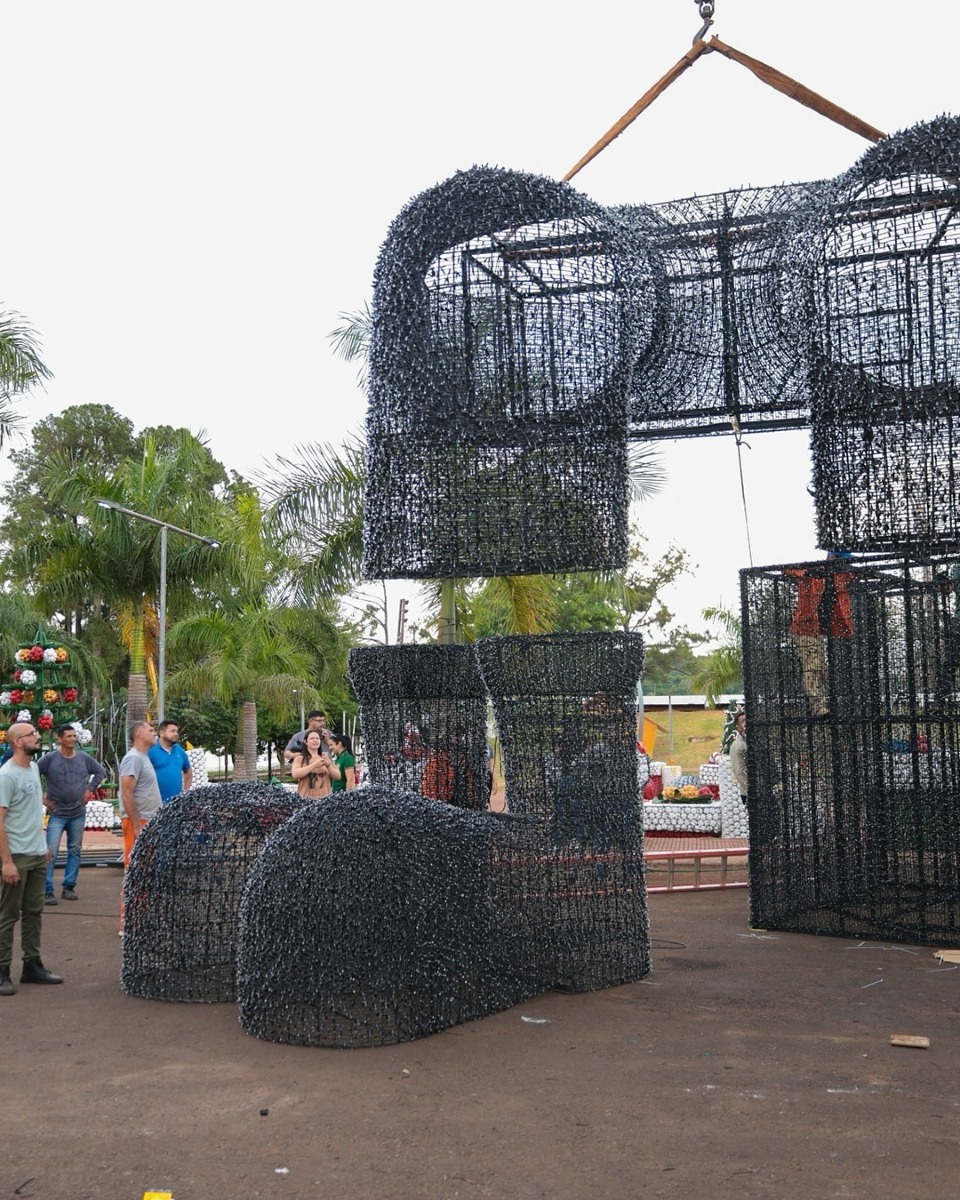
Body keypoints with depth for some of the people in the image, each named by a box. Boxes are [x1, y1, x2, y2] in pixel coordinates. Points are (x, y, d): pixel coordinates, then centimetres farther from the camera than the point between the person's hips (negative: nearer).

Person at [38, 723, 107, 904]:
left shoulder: (84, 758, 2)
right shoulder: (50, 759, -10)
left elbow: (101, 771, 18)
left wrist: (90, 789, 8)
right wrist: (41, 798, -7)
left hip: (78, 813, 4)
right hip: (57, 814, -4)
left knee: (75, 851, 10)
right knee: (51, 852, -9)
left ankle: (69, 887, 20)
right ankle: (47, 891, -4)